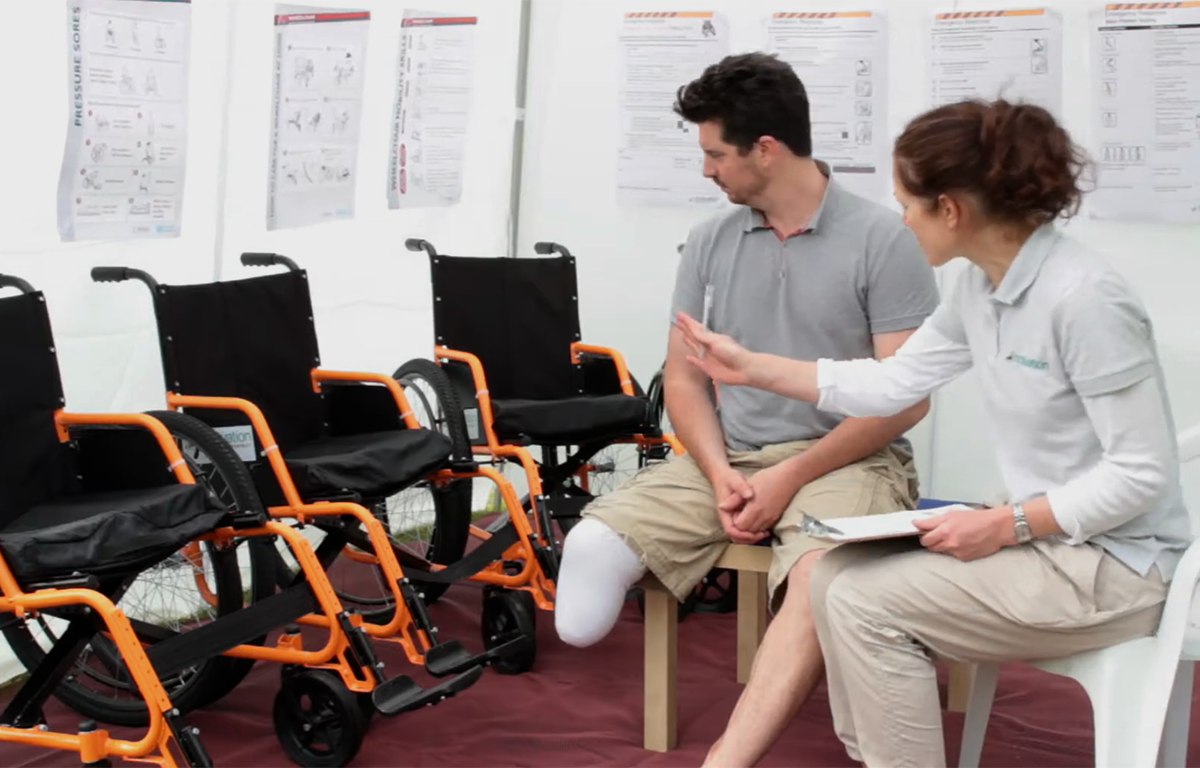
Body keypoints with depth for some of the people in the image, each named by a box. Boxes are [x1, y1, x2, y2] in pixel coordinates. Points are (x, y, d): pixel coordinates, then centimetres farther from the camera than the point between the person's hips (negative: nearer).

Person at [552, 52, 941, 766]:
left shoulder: (884, 239, -6)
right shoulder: (710, 242, 9)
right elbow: (684, 376, 10)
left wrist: (790, 477, -16)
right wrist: (720, 474, -9)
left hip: (847, 461, -5)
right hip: (727, 457, 5)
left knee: (821, 582, -38)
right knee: (593, 547, -19)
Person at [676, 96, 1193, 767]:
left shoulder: (1083, 297, -24)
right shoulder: (979, 285, 3)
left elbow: (1143, 472, -22)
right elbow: (892, 384, 10)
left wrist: (1004, 526, -23)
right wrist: (752, 368, 11)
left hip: (1111, 563, -8)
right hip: (1046, 537, 8)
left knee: (866, 604, -15)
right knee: (836, 576, 1)